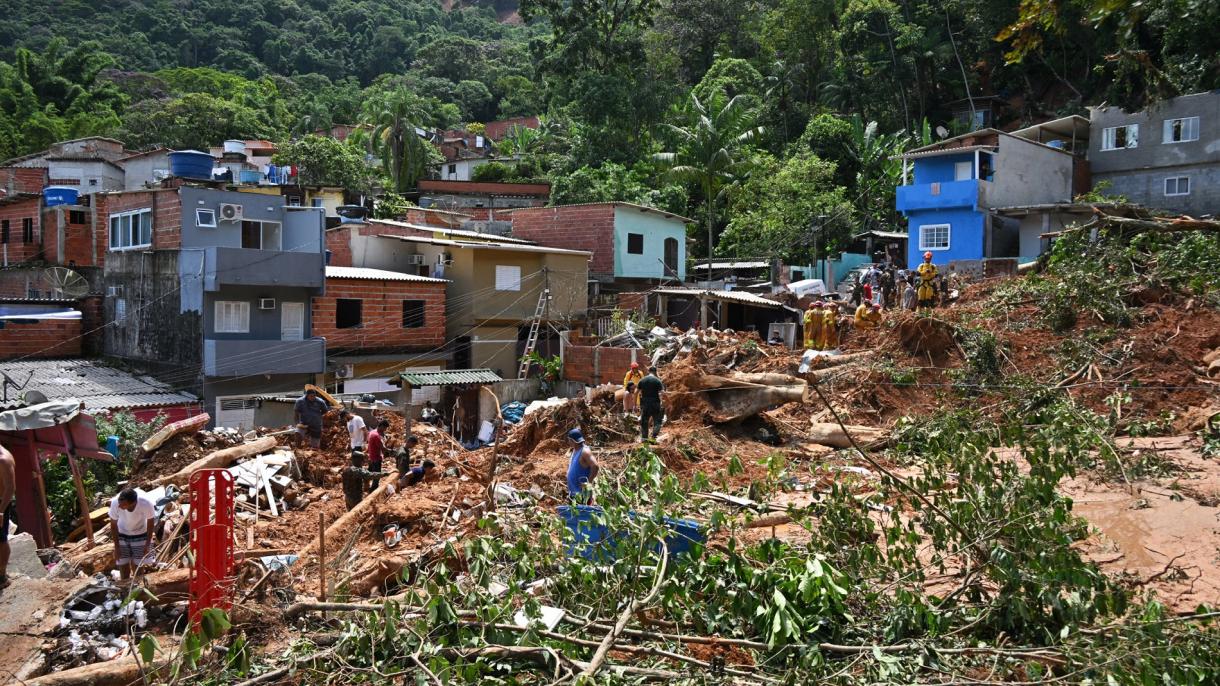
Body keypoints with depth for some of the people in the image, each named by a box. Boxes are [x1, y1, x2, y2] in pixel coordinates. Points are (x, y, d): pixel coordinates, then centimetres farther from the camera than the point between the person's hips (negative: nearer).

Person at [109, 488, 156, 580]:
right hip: (122, 534, 1)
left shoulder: (146, 504, -36)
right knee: (123, 565, 4)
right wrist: (116, 547, -9)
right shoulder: (115, 502, -33)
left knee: (137, 566, 6)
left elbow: (151, 523, -15)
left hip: (140, 534, -1)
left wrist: (147, 545, -11)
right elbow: (113, 525, -14)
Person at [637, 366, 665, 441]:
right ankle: (654, 436, -13)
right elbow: (662, 392, -12)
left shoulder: (642, 380, 5)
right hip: (655, 403, -3)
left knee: (644, 421, 13)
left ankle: (644, 437, 14)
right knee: (657, 421, 4)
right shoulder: (657, 380, -6)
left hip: (644, 403, 3)